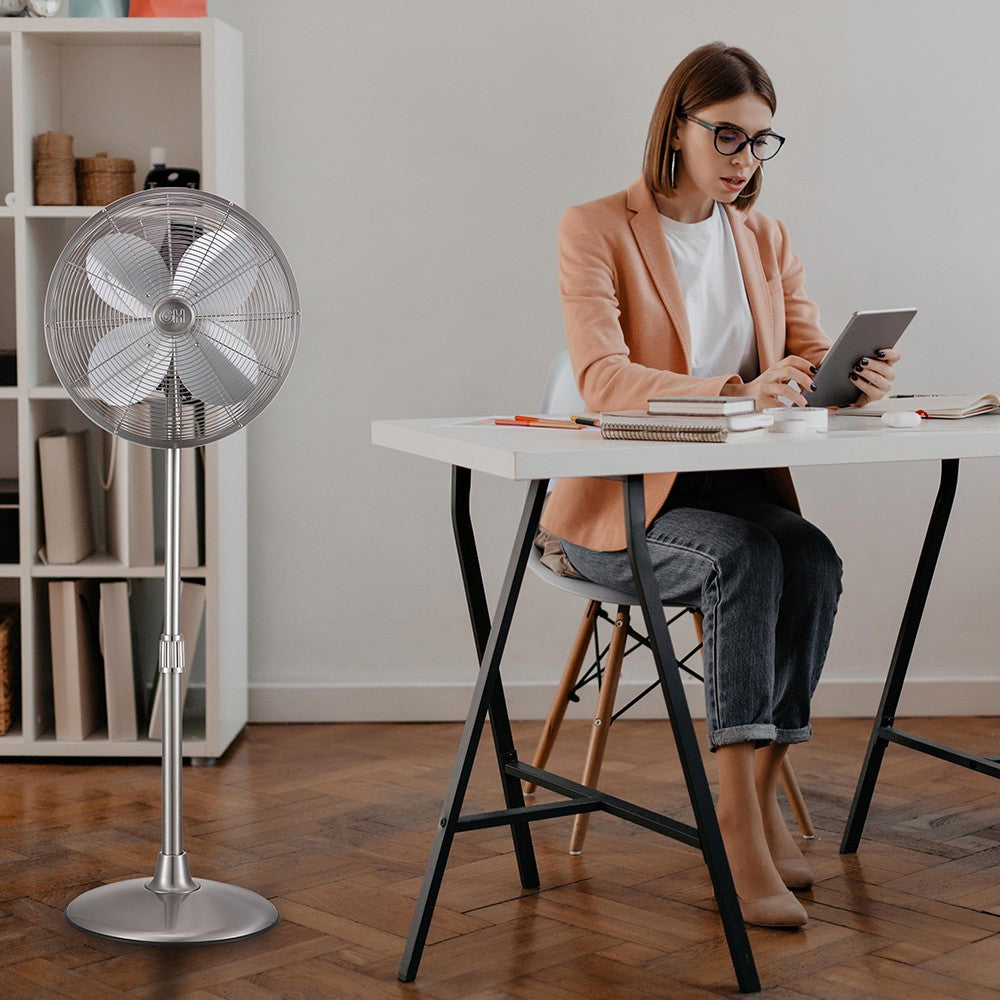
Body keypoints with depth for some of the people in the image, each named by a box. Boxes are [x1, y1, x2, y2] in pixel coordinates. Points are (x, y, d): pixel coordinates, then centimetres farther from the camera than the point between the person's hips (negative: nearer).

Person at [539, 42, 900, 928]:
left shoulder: (765, 241, 12)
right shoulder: (595, 230, -7)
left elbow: (814, 357, 6)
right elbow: (600, 378, -21)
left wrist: (859, 374, -20)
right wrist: (731, 392, -36)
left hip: (734, 490, 5)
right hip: (619, 506, -5)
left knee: (814, 559, -26)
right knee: (744, 554, -33)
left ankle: (756, 799, -17)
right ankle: (741, 831, -32)